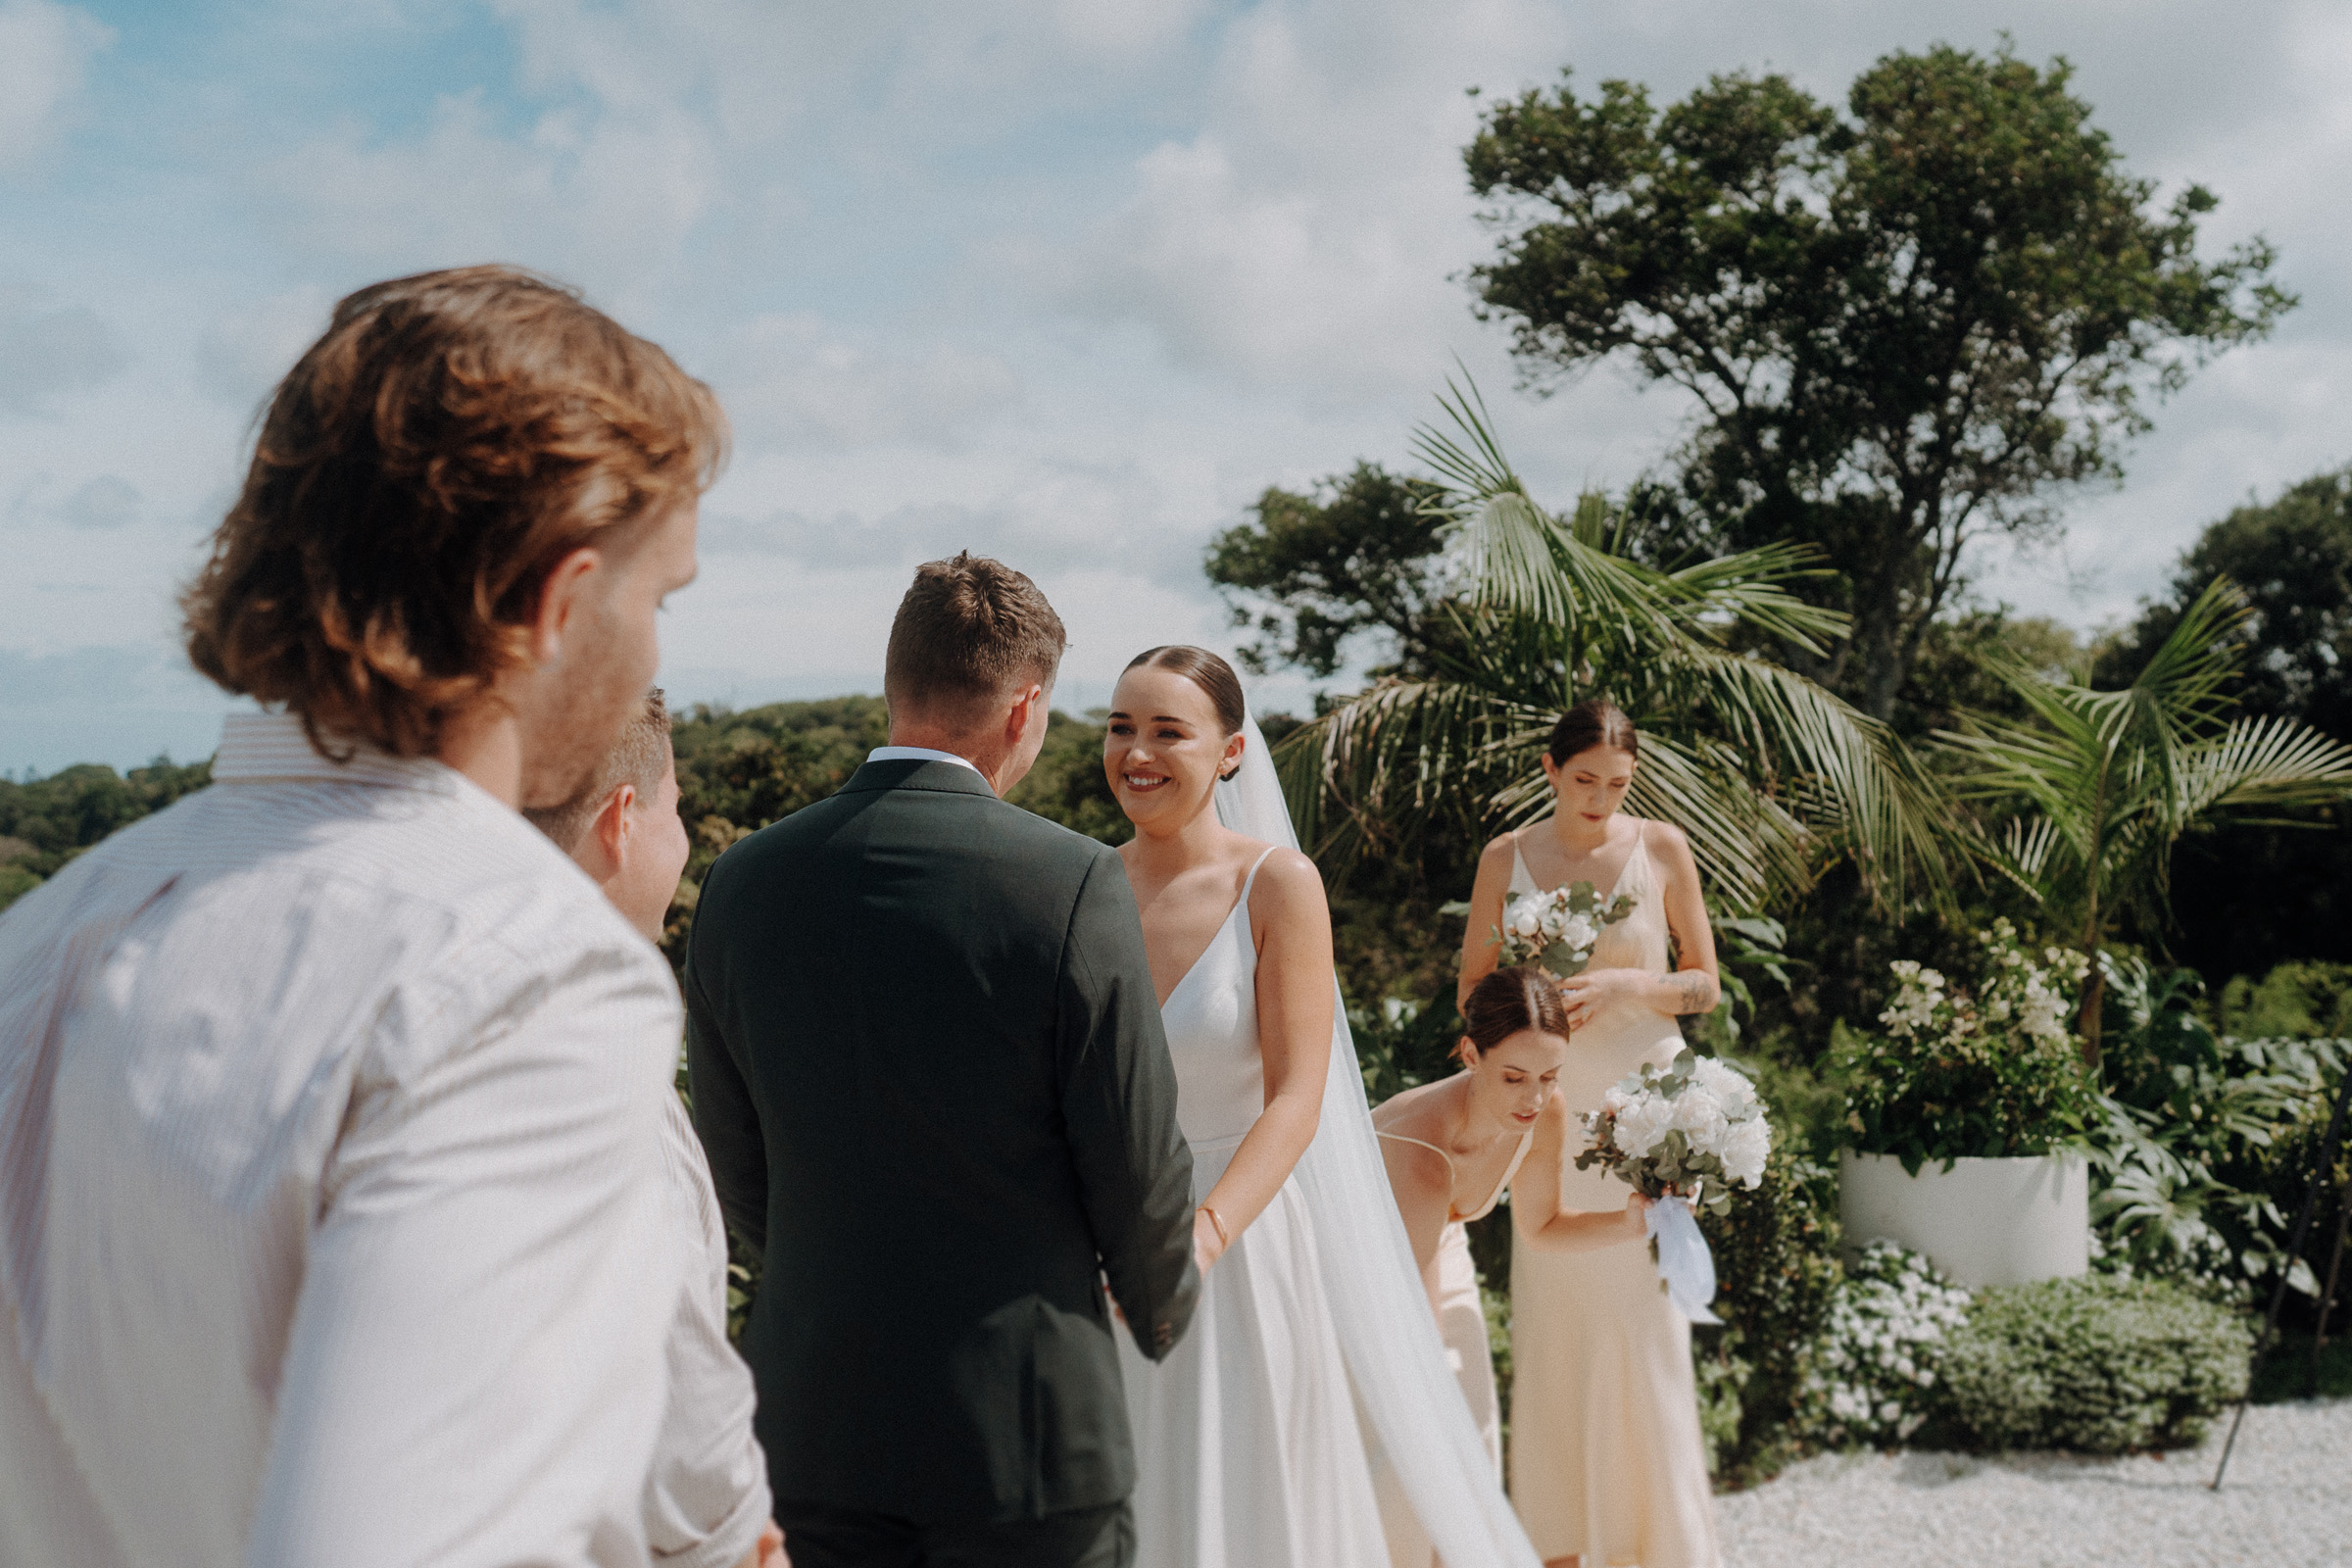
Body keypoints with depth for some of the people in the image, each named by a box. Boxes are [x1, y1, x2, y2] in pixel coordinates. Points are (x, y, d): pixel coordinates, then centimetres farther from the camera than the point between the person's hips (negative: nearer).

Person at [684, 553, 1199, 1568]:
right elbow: (1137, 1162, -9)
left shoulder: (740, 884, -2)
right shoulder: (1073, 884, -15)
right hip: (1024, 1425, -3)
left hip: (809, 1428, 4)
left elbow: (736, 1175, 7)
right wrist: (1161, 1308, 12)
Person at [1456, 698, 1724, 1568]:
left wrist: (1623, 984, -14)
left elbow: (1703, 983, 4)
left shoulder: (1661, 849, -1)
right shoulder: (1507, 858, 2)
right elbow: (1473, 985, 8)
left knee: (1642, 1320, -2)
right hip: (1544, 1104, 1)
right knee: (1551, 1314, 3)